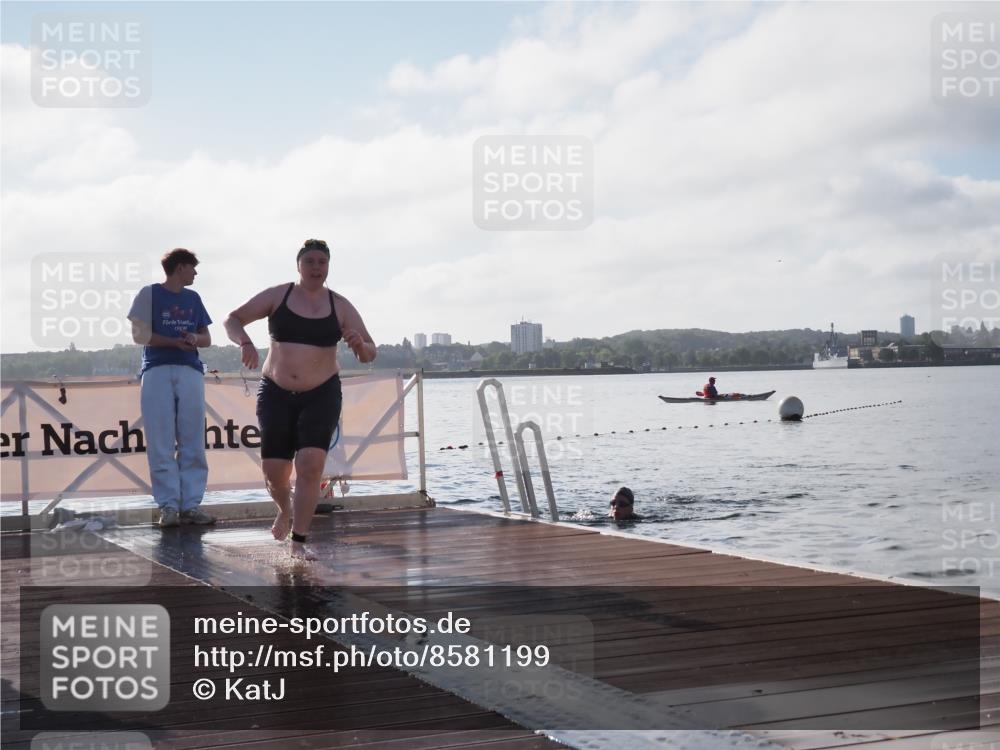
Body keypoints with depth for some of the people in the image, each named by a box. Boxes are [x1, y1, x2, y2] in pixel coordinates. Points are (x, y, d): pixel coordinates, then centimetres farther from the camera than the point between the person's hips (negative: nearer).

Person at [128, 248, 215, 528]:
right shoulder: (150, 293, 7)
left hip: (190, 371, 4)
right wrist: (174, 342, -12)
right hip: (157, 371, -4)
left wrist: (195, 339, -4)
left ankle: (191, 504, -1)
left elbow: (207, 338, 19)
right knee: (161, 444, -6)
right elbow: (140, 334, -1)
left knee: (192, 442, -1)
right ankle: (168, 505, -6)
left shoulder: (193, 298, 20)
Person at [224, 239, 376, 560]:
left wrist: (360, 346, -24)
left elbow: (370, 354, 1)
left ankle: (299, 542, -9)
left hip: (322, 395, -1)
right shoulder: (277, 296, 0)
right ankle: (285, 510, 37)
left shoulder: (340, 306, 0)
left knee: (310, 465, -17)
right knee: (274, 471, 1)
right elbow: (232, 319, 0)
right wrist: (245, 342, -21)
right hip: (276, 393, 1)